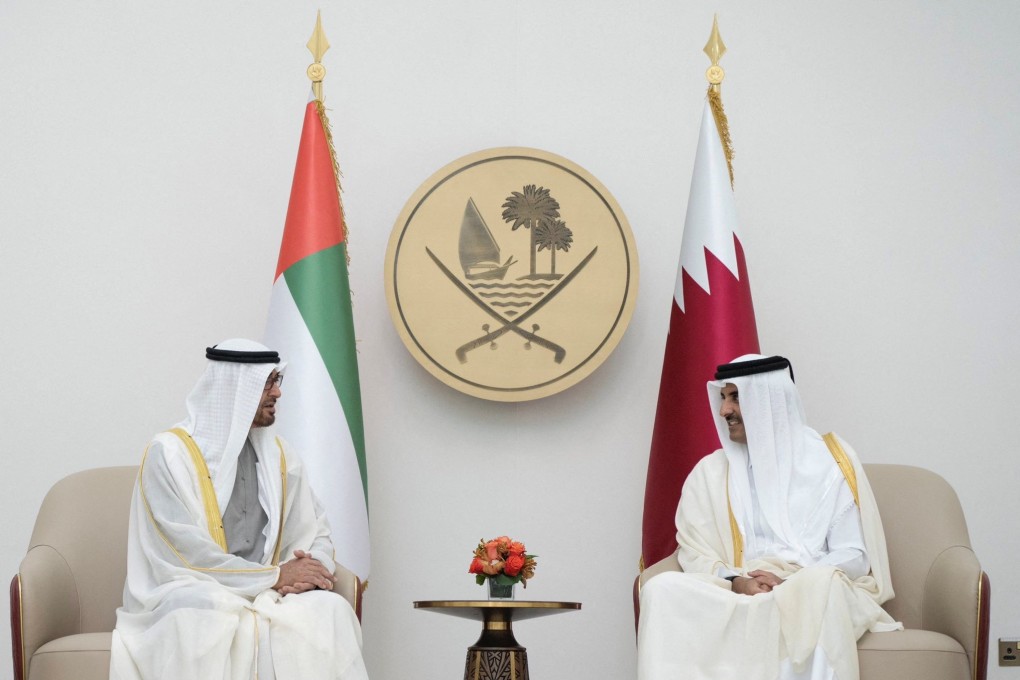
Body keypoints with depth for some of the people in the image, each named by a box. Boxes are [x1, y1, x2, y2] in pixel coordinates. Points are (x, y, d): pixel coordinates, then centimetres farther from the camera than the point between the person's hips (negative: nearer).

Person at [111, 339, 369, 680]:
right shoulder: (169, 453, -5)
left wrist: (312, 569, -12)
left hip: (266, 594, 4)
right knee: (206, 619, -39)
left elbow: (316, 534, 13)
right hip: (189, 594, -4)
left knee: (330, 609, -27)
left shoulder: (279, 455, 14)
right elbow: (184, 553, -13)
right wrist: (275, 575, -15)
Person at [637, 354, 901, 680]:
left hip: (813, 592, -2)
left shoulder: (830, 460, 8)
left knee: (823, 580, -39)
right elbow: (694, 554, 7)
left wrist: (791, 581, -15)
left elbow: (854, 555, 2)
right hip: (738, 593, 2)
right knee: (663, 589, -28)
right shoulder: (711, 471, 15)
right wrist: (735, 582, -15)